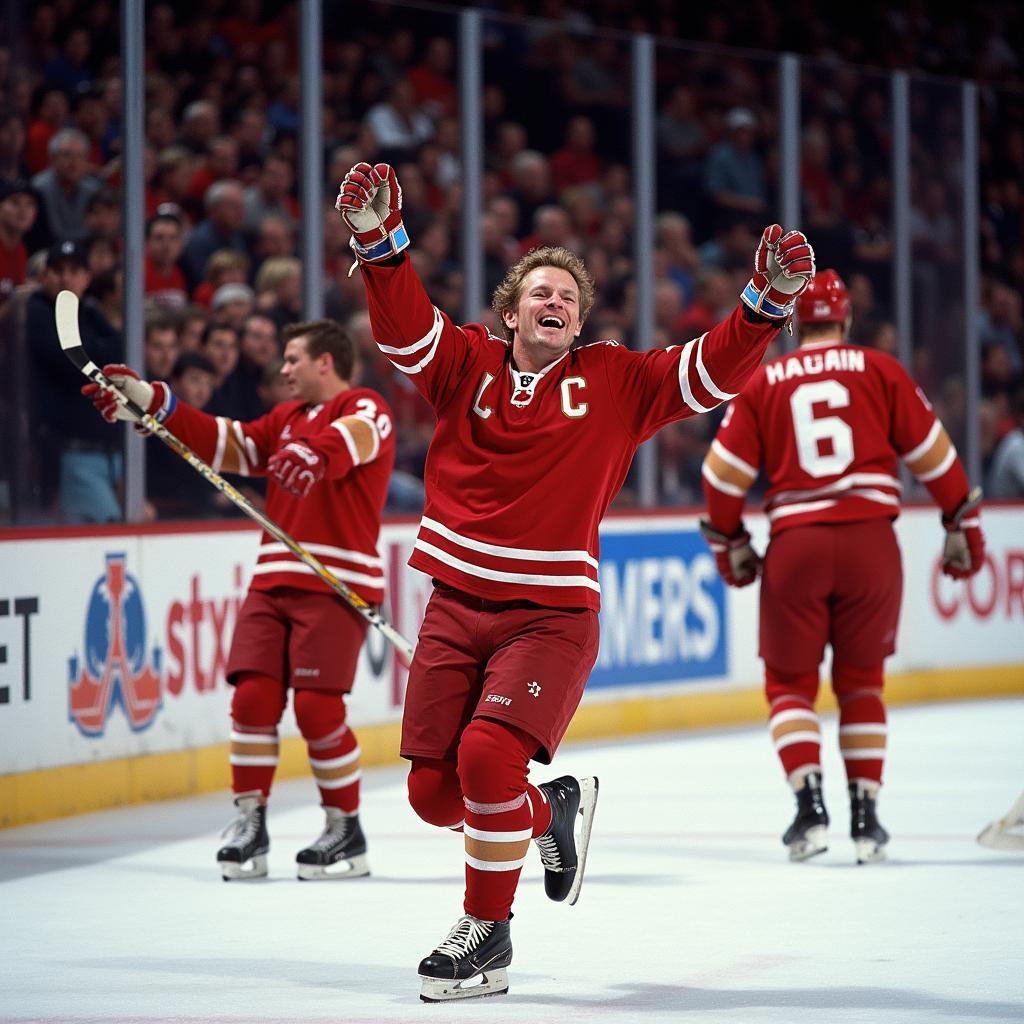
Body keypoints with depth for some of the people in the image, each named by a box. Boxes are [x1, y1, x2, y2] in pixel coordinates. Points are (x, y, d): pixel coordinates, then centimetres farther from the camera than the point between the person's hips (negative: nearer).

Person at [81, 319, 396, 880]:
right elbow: (225, 444, 21)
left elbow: (353, 438, -26)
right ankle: (249, 823, 2)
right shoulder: (286, 418, 24)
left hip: (337, 582, -7)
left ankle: (347, 830, 1)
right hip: (274, 578, 7)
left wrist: (316, 453, -49)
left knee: (317, 705, -12)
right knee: (253, 695, -6)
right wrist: (151, 402, 13)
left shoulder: (364, 408, -2)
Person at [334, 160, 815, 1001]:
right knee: (434, 790, 3)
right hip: (457, 608, 3)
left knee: (488, 755, -22)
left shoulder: (616, 383, 5)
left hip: (553, 615, -3)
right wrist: (380, 241, -25)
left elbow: (713, 371, 0)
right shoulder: (466, 365, 6)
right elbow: (404, 326, -8)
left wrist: (770, 299, -15)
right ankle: (552, 808, 34)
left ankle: (488, 932, -4)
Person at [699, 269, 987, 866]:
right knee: (862, 680, 15)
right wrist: (963, 525, 15)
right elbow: (932, 452, 5)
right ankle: (866, 815, 9)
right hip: (870, 539, 0)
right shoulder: (879, 371, 5)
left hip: (795, 544, 0)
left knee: (790, 681, 13)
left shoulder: (763, 384, 8)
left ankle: (810, 805, -4)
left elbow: (725, 472, 6)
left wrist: (730, 544, 20)